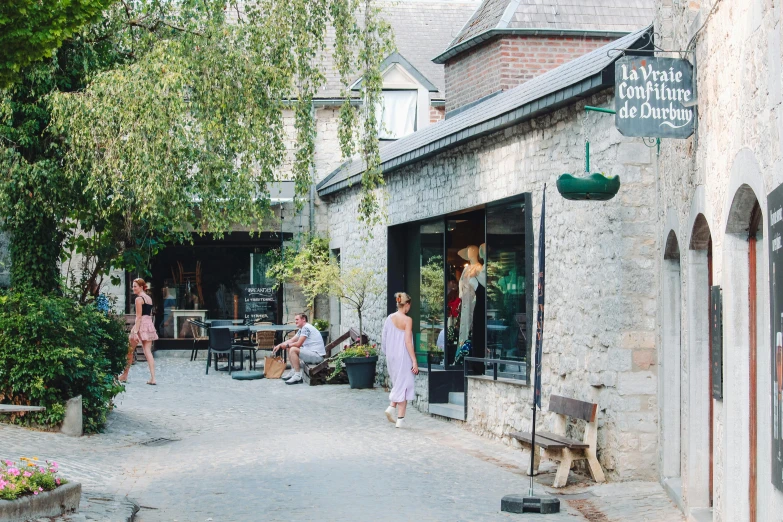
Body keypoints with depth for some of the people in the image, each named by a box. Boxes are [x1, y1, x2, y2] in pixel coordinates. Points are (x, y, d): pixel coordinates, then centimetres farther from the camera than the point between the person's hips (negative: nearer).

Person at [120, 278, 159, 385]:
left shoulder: (139, 299, -10)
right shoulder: (149, 298, 15)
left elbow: (138, 317, -15)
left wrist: (135, 332, -18)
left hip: (141, 325, -8)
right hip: (150, 325, 8)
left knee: (129, 351, 8)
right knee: (148, 352, 2)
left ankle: (125, 375, 18)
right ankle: (153, 378, -8)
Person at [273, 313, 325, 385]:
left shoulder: (306, 328, -16)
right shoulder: (302, 329, 17)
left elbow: (298, 344, -18)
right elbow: (291, 340, 19)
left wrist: (286, 345, -3)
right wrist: (280, 345, 6)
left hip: (318, 356, -11)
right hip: (312, 353, 11)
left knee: (293, 350, -24)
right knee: (290, 348, 15)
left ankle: (298, 377, -22)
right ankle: (293, 373, 14)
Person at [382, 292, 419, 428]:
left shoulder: (389, 319, 5)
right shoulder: (407, 320, -12)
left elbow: (384, 340, 9)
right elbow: (408, 341, -16)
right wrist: (414, 361, -13)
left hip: (391, 357, 6)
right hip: (403, 356, -6)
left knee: (397, 385, 21)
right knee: (404, 386, 2)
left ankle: (391, 407, 1)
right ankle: (400, 419, 1)